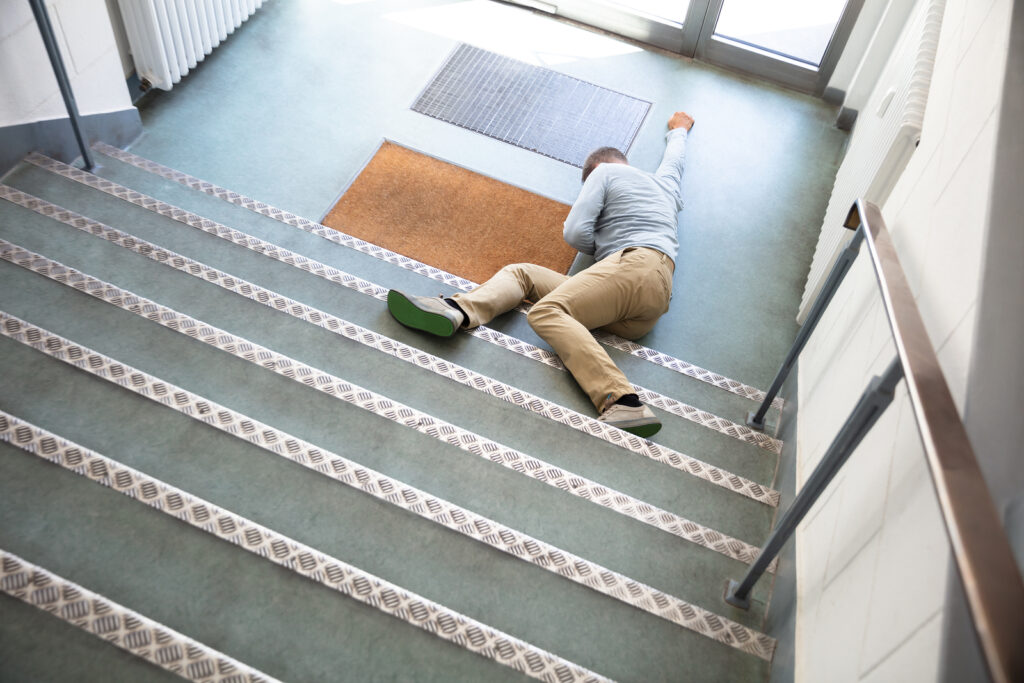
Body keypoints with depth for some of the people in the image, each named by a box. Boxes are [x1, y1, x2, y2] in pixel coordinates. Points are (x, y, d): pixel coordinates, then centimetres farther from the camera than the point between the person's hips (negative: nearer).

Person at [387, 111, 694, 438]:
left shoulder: (605, 171, 13)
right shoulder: (664, 180, 36)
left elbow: (575, 232, 0)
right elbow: (674, 153, 62)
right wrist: (678, 128, 82)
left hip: (634, 265, -8)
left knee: (547, 312, -28)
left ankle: (623, 403, -44)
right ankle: (457, 310, -26)